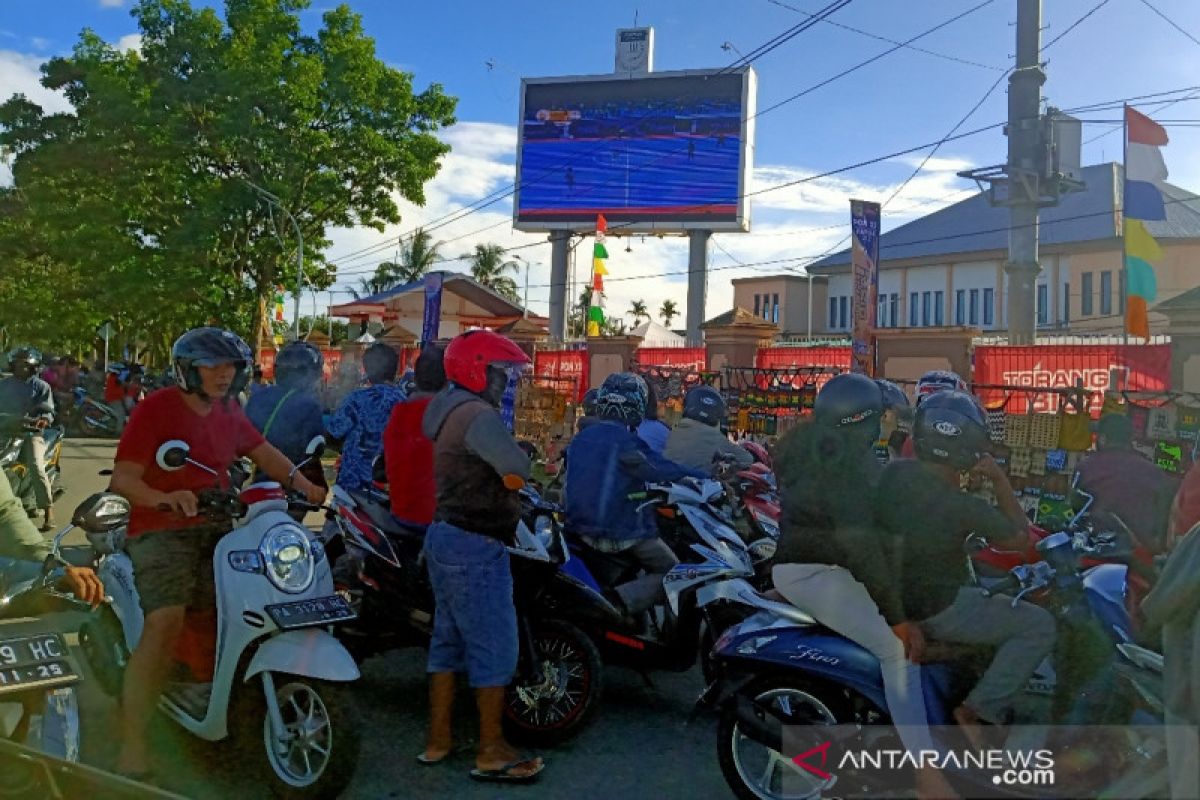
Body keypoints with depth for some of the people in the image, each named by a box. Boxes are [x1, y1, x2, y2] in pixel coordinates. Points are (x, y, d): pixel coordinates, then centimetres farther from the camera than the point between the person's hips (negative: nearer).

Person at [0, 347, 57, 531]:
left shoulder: (41, 386, 6)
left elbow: (48, 410, -2)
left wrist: (44, 419, -23)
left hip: (31, 431, -5)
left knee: (36, 467, -24)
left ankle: (48, 511, -23)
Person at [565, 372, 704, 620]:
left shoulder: (580, 439, 6)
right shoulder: (625, 442, -17)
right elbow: (662, 469, -18)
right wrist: (705, 478, -5)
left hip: (583, 530, 7)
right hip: (625, 533, -7)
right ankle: (624, 600, -19)